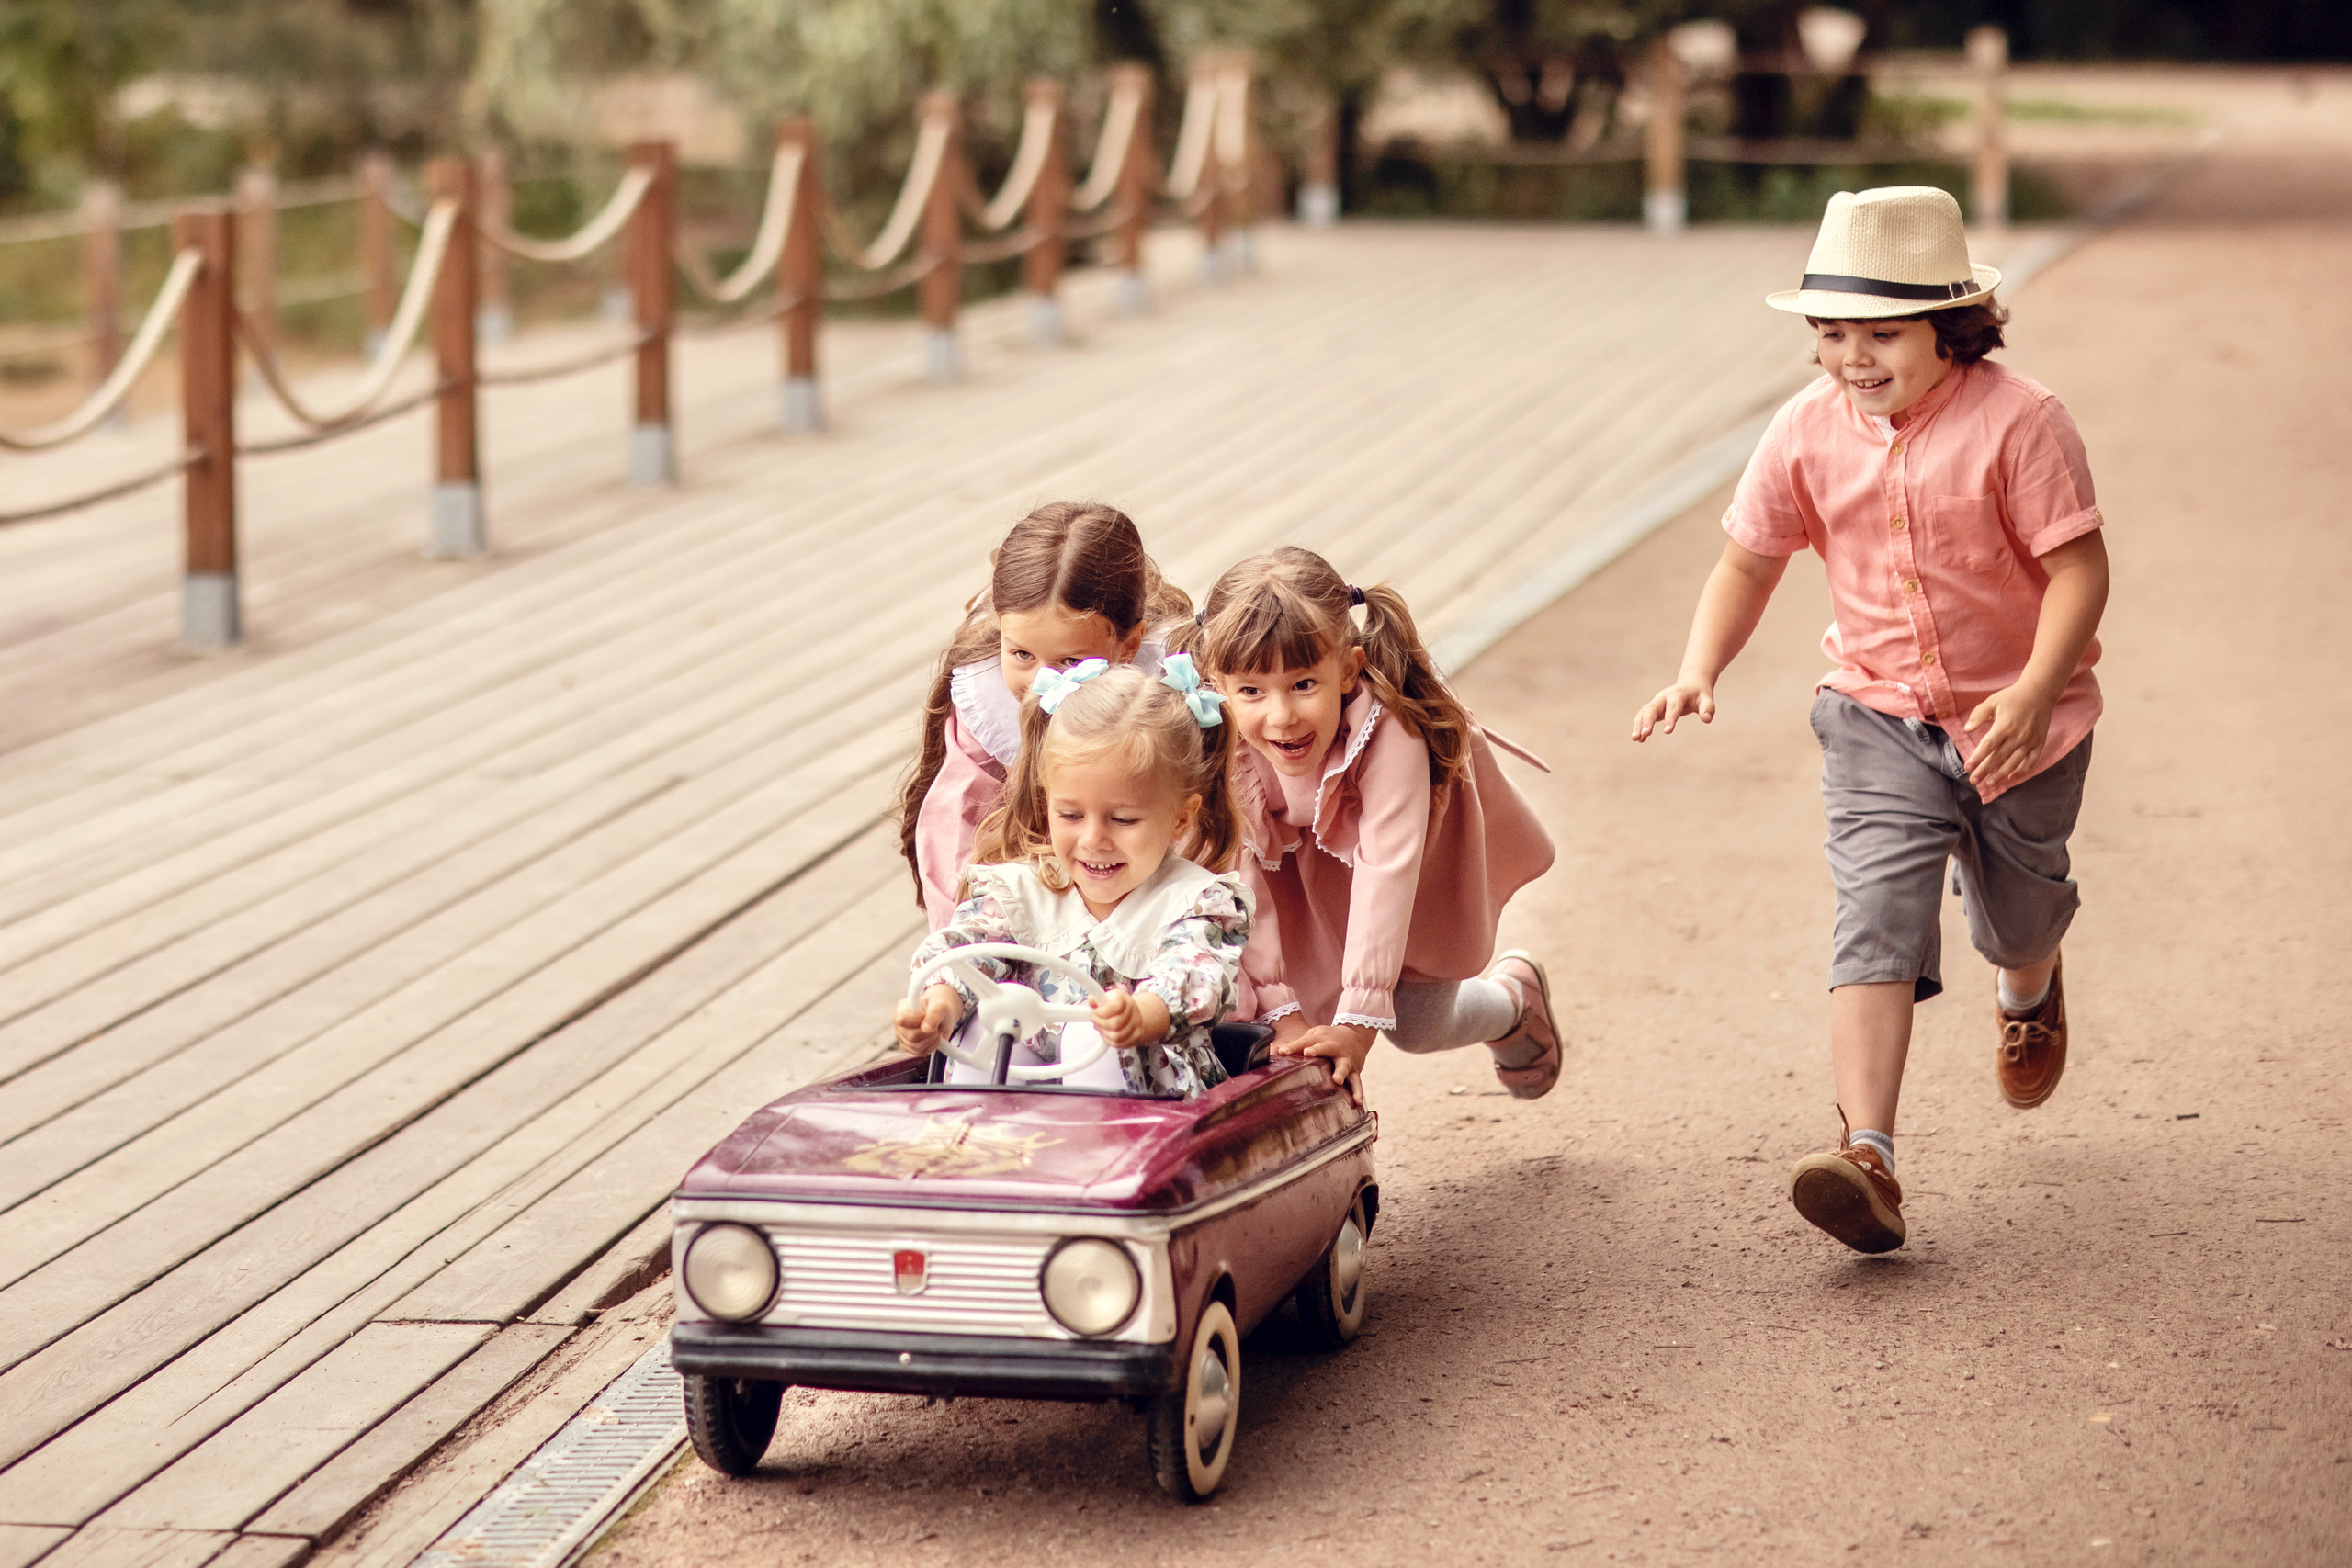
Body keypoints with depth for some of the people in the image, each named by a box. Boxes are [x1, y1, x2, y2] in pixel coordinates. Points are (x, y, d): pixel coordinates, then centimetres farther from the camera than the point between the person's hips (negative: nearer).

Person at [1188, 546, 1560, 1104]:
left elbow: (1387, 868, -44)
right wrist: (1280, 1010, -34)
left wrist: (1359, 1018, -48)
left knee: (1417, 1026, 2)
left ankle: (1515, 992, 34)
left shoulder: (1387, 731, -43)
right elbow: (1237, 875, -30)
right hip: (1303, 862, 2)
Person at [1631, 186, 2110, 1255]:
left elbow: (2078, 567, -18)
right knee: (1878, 918, -17)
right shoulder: (1807, 433, -5)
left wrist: (2032, 694, -32)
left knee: (2015, 919, 20)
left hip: (2019, 719, -1)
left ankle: (2030, 989, 60)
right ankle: (1868, 1158, -26)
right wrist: (1698, 672, -13)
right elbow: (1747, 563, 4)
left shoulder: (2015, 421, -18)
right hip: (1879, 716, 1)